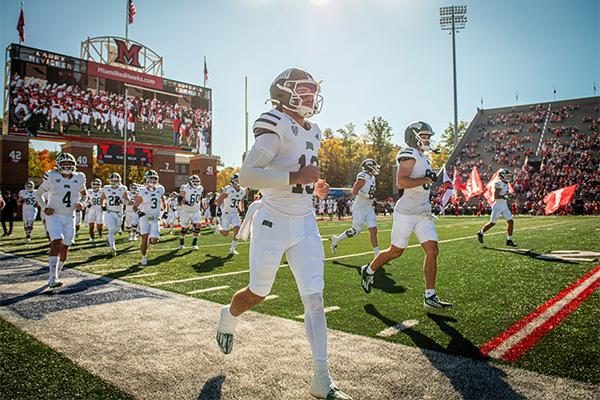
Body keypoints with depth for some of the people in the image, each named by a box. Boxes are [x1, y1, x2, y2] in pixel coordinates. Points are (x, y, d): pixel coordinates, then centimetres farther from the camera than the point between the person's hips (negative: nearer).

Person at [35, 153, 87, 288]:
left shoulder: (79, 178, -1)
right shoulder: (52, 177, -9)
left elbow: (84, 195, 16)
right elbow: (38, 194, 4)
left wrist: (81, 204, -5)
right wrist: (44, 207, -11)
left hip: (69, 217, 4)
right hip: (54, 216, -4)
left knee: (65, 246, 6)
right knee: (57, 241, -21)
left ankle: (55, 275, 25)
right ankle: (53, 279, -22)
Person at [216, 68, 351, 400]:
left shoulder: (312, 133, 13)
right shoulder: (276, 127, -14)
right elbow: (247, 175, -24)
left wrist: (316, 187, 6)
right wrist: (297, 177, -25)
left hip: (305, 223, 7)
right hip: (273, 222, -6)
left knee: (314, 298, 1)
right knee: (258, 293, 11)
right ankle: (228, 318, 47)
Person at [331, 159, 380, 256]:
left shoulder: (372, 177, 12)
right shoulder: (363, 177, -16)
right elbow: (354, 191, -22)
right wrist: (367, 195, -23)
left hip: (369, 208, 8)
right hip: (360, 208, -8)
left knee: (373, 230, 1)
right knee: (356, 231, -2)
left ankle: (377, 254, 4)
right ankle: (336, 239, 20)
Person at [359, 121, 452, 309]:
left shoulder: (423, 158, 18)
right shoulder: (409, 155, -12)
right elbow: (400, 182, -25)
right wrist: (426, 179, -19)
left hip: (422, 213, 8)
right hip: (405, 213, -8)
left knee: (432, 251, -1)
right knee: (396, 251, 5)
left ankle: (430, 297, 4)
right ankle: (369, 270, 30)